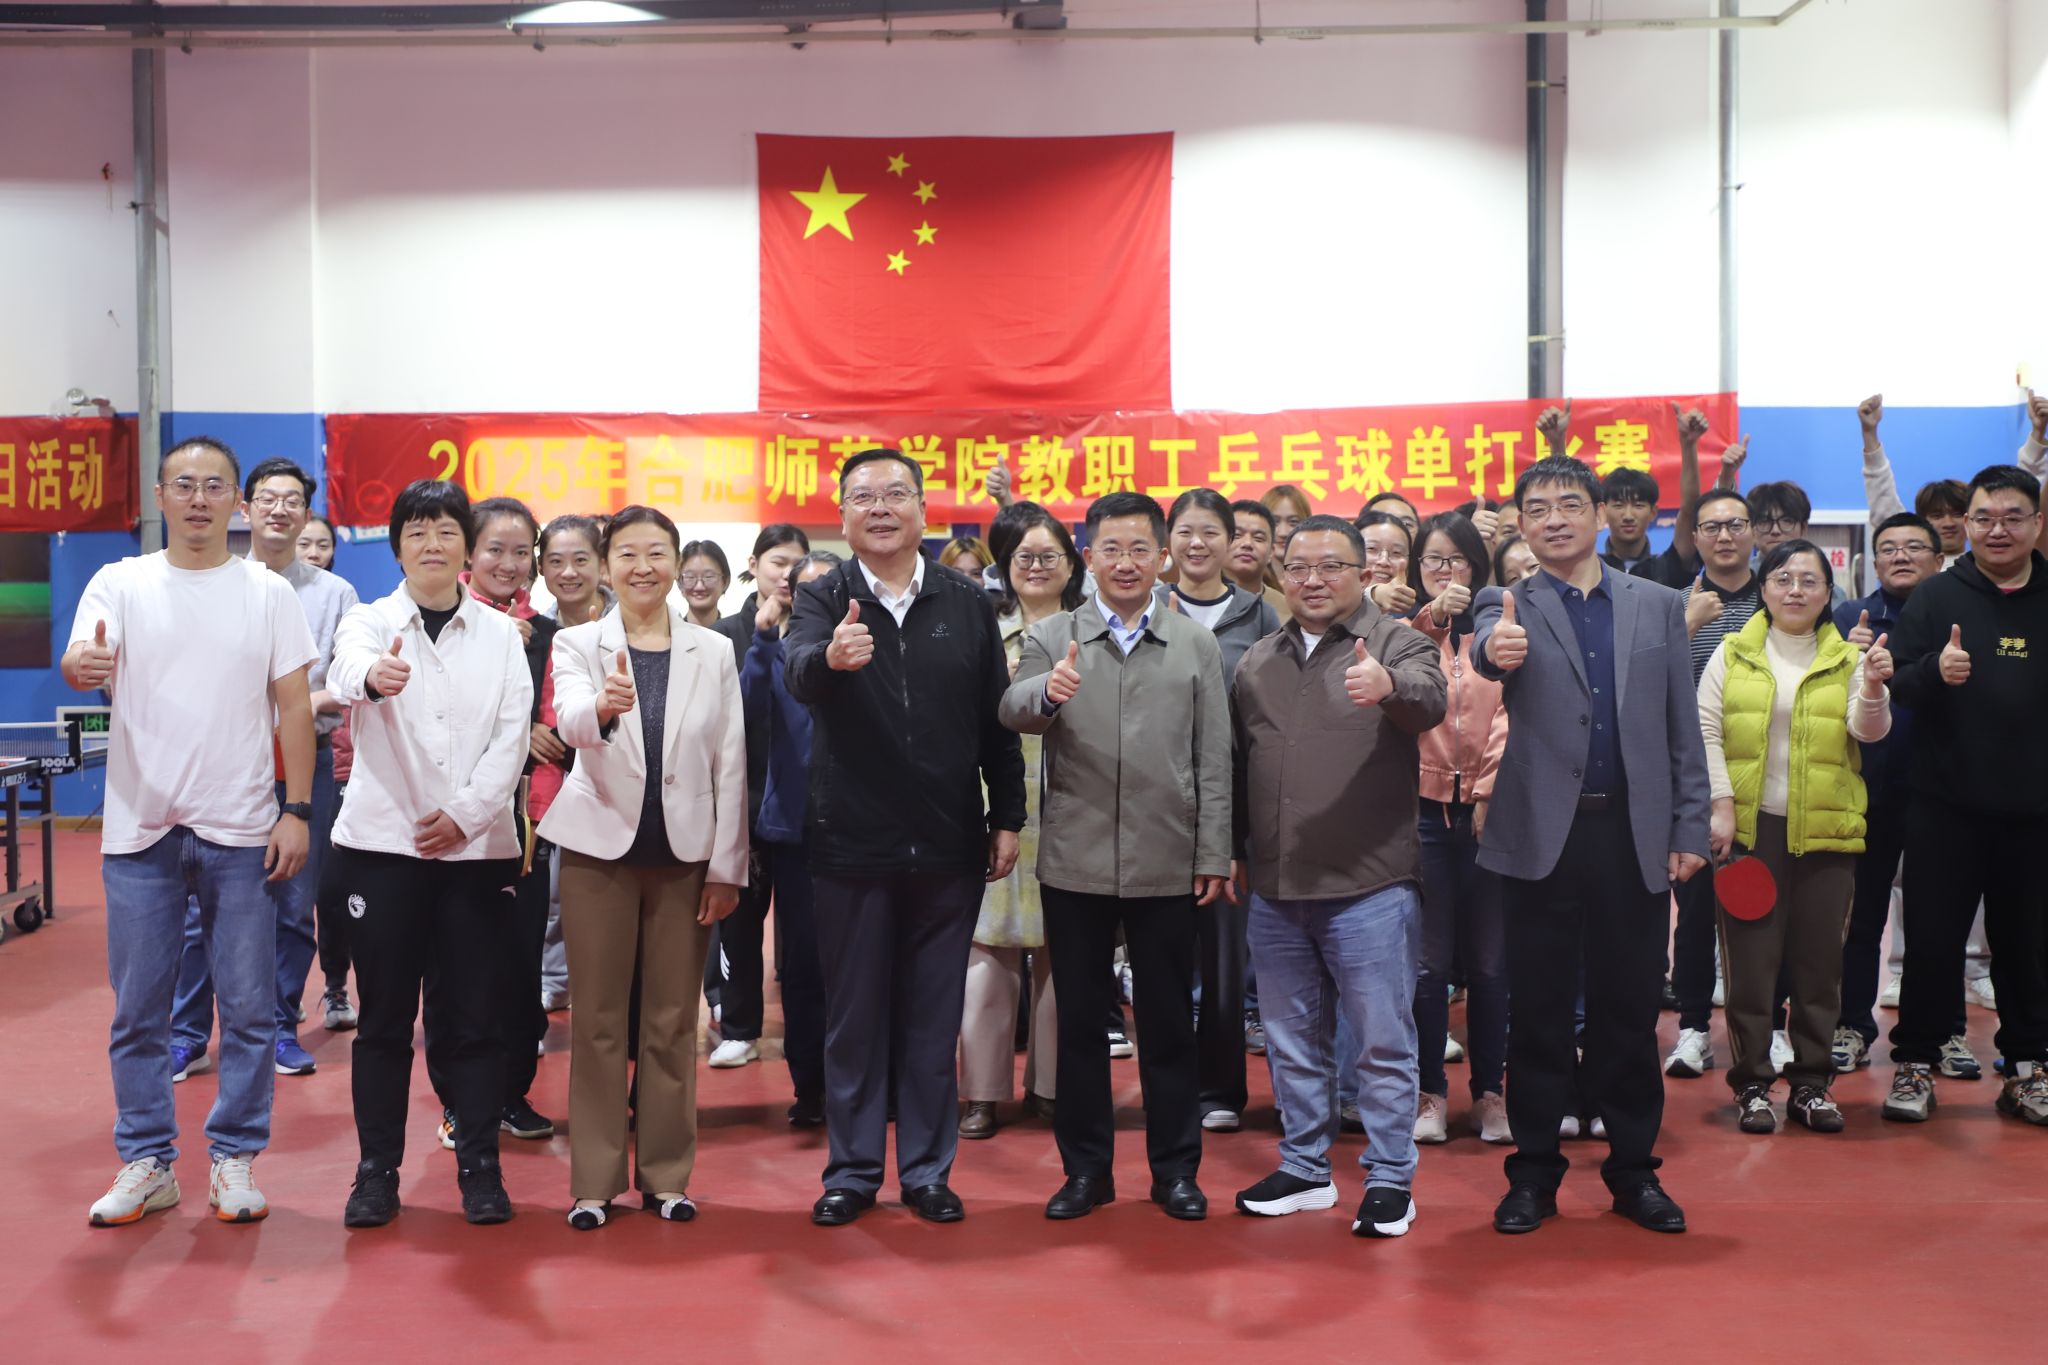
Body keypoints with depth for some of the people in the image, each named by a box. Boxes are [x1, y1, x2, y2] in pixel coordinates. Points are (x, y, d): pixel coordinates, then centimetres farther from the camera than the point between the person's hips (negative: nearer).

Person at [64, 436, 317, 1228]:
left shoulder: (268, 592, 3)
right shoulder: (120, 584, 4)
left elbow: (293, 707, 3)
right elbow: (79, 662, -11)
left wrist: (297, 812, -4)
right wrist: (83, 665, -36)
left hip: (241, 832, 0)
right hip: (139, 830, 1)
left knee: (248, 1008, 4)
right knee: (138, 1010, 7)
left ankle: (234, 1157, 18)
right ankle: (146, 1163, 20)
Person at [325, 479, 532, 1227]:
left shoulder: (501, 633, 7)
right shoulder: (370, 621, 3)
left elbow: (513, 734, 0)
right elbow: (346, 672, -22)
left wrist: (465, 813, -12)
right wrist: (372, 676, -46)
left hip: (476, 846, 1)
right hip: (383, 842, -1)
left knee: (472, 1016, 3)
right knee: (385, 1016, 4)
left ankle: (480, 1167, 13)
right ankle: (377, 1170, 14)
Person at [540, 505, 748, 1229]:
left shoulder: (713, 653, 3)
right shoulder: (578, 644, 0)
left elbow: (731, 765, 2)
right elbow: (568, 720, -22)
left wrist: (727, 866, -2)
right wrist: (603, 706, -45)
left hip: (685, 854, 1)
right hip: (600, 848, -1)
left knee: (673, 1020, 7)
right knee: (598, 1018, 5)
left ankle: (666, 1174, 19)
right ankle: (594, 1180, 14)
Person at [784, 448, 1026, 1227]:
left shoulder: (968, 604, 3)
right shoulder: (823, 601, -3)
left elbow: (996, 720, 6)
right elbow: (797, 672, -25)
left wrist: (1007, 819, 3)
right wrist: (829, 657, -47)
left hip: (949, 846, 1)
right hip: (851, 846, -1)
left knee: (934, 1018, 10)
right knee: (854, 1016, 10)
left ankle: (928, 1170, 21)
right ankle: (852, 1170, 22)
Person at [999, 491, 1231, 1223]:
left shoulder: (1197, 644, 6)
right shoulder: (1051, 638, 4)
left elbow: (1213, 758, 4)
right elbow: (1013, 712, -12)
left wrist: (1214, 854, -2)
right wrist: (1046, 693, -35)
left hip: (1167, 862, 0)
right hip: (1075, 859, 0)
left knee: (1169, 1022, 8)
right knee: (1079, 1019, 9)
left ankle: (1175, 1168, 20)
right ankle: (1085, 1168, 20)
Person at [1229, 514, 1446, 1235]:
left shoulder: (1396, 645, -4)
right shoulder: (1257, 661, 11)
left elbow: (1430, 700, -26)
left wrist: (1389, 686, -48)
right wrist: (1234, 852, 15)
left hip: (1369, 887, -5)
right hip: (1275, 890, 5)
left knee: (1383, 1041, 3)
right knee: (1293, 1039, 16)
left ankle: (1390, 1179, 15)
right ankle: (1304, 1168, 29)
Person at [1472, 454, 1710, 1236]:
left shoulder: (1657, 605, 9)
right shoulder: (1509, 606, 2)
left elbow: (1682, 727, 8)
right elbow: (1487, 647, -23)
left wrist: (1690, 829, 2)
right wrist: (1495, 649, -47)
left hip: (1635, 833, 2)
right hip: (1542, 834, -2)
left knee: (1629, 1008, 9)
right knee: (1538, 1011, 6)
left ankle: (1633, 1168, 22)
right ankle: (1534, 1172, 17)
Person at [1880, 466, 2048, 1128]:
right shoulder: (1936, 597, 0)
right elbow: (1893, 685, -5)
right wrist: (1935, 671, -24)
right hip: (1947, 806, -2)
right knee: (1932, 940, 3)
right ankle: (1915, 1064, 14)